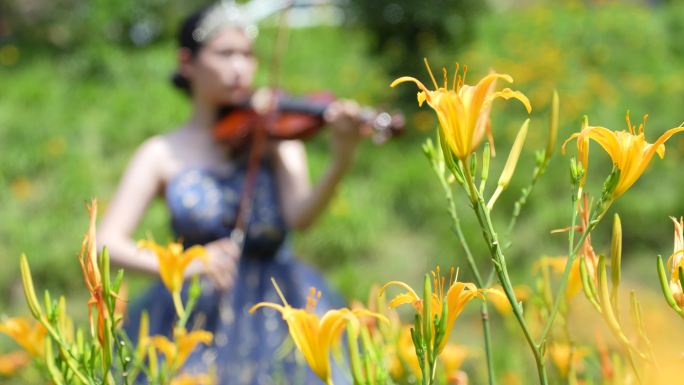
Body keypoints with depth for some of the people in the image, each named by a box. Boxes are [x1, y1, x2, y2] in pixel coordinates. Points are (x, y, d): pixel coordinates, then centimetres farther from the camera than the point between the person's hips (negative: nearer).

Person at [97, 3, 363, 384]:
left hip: (275, 305, 0)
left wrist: (341, 162, -32)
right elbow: (109, 243, -5)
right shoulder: (162, 154, 5)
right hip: (197, 317, 0)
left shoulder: (276, 133, 4)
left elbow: (300, 216, -13)